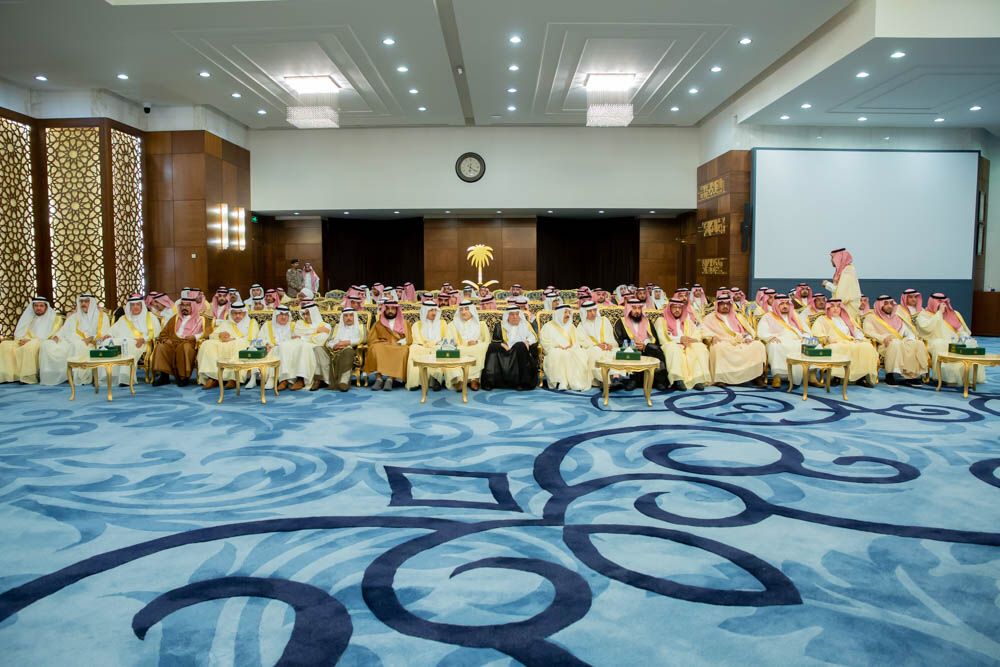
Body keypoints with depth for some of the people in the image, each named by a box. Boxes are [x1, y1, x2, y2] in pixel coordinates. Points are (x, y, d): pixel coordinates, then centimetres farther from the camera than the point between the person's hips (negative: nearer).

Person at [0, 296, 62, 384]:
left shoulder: (55, 318, 8)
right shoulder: (29, 318, 24)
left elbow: (52, 335, -5)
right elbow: (19, 333, 19)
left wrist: (31, 340, -14)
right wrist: (22, 340, -7)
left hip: (44, 344, -6)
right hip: (26, 342, 6)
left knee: (30, 346, -38)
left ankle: (29, 377, -35)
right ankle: (9, 374, -23)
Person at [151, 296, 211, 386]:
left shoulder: (201, 319, 17)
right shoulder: (175, 318, 27)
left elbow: (208, 333, 2)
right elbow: (163, 333, 24)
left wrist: (195, 337, -15)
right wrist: (166, 340, 1)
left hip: (190, 343, -3)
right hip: (173, 342, 3)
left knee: (185, 347, -39)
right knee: (161, 347, -28)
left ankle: (183, 377, -31)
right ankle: (163, 376, -27)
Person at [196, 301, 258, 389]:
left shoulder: (252, 322, 18)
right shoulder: (226, 323, 29)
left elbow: (251, 339, 0)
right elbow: (212, 335, 17)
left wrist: (232, 339, -8)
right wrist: (220, 335, -6)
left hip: (242, 347, -3)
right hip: (222, 347, 4)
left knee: (239, 345, -39)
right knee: (207, 344, -24)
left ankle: (234, 378, -43)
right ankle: (213, 377, -31)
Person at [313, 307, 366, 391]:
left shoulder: (360, 327, 24)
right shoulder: (337, 327, 32)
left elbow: (364, 338, 3)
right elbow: (328, 342, 20)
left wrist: (348, 342, -8)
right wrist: (334, 345, -4)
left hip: (350, 349, -3)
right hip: (333, 350, 3)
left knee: (347, 350, -40)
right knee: (318, 349, -26)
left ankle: (344, 381, -45)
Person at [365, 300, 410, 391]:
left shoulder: (404, 323, 17)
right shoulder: (378, 324, 18)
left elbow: (408, 340, 7)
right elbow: (371, 340, 8)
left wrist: (396, 344, -10)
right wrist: (384, 343, -9)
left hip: (399, 348, -1)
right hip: (382, 348, 1)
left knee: (403, 351, -35)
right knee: (376, 349, -32)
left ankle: (390, 379, -41)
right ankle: (379, 378, -38)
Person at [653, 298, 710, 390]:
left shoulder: (688, 320, 24)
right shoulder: (661, 320, 11)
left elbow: (698, 335, 13)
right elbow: (662, 338, -3)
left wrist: (690, 340, -10)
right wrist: (679, 339, -13)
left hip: (689, 346, 4)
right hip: (671, 345, -3)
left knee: (700, 347, -26)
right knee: (673, 349, -37)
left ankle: (698, 379, -35)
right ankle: (678, 379, -44)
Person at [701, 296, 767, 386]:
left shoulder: (737, 316, 25)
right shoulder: (710, 318, 14)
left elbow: (749, 330, 20)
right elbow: (703, 331, 0)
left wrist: (748, 338, -1)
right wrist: (712, 337, -18)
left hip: (742, 344, 4)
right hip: (723, 344, -4)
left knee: (758, 345, -22)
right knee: (718, 348, -39)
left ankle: (758, 376, -21)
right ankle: (720, 378, -35)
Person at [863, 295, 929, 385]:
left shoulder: (897, 318, 28)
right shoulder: (871, 318, 12)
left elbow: (908, 332, 19)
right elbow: (868, 332, -6)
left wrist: (911, 339, -5)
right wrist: (882, 338, -23)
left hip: (902, 344, 5)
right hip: (885, 346, -5)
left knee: (919, 344, -21)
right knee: (895, 344, -38)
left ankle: (914, 374, -27)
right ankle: (893, 374, -38)